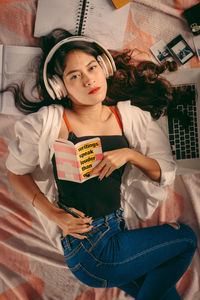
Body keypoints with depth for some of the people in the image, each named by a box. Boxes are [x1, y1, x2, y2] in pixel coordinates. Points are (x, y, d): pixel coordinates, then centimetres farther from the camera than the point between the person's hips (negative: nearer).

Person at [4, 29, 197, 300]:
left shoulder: (128, 117, -1)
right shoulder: (50, 121, -14)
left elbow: (165, 172, 1)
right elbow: (16, 171, -1)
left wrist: (129, 154, -17)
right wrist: (53, 214, -11)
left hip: (119, 231, 5)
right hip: (91, 251, -5)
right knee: (186, 237, 2)